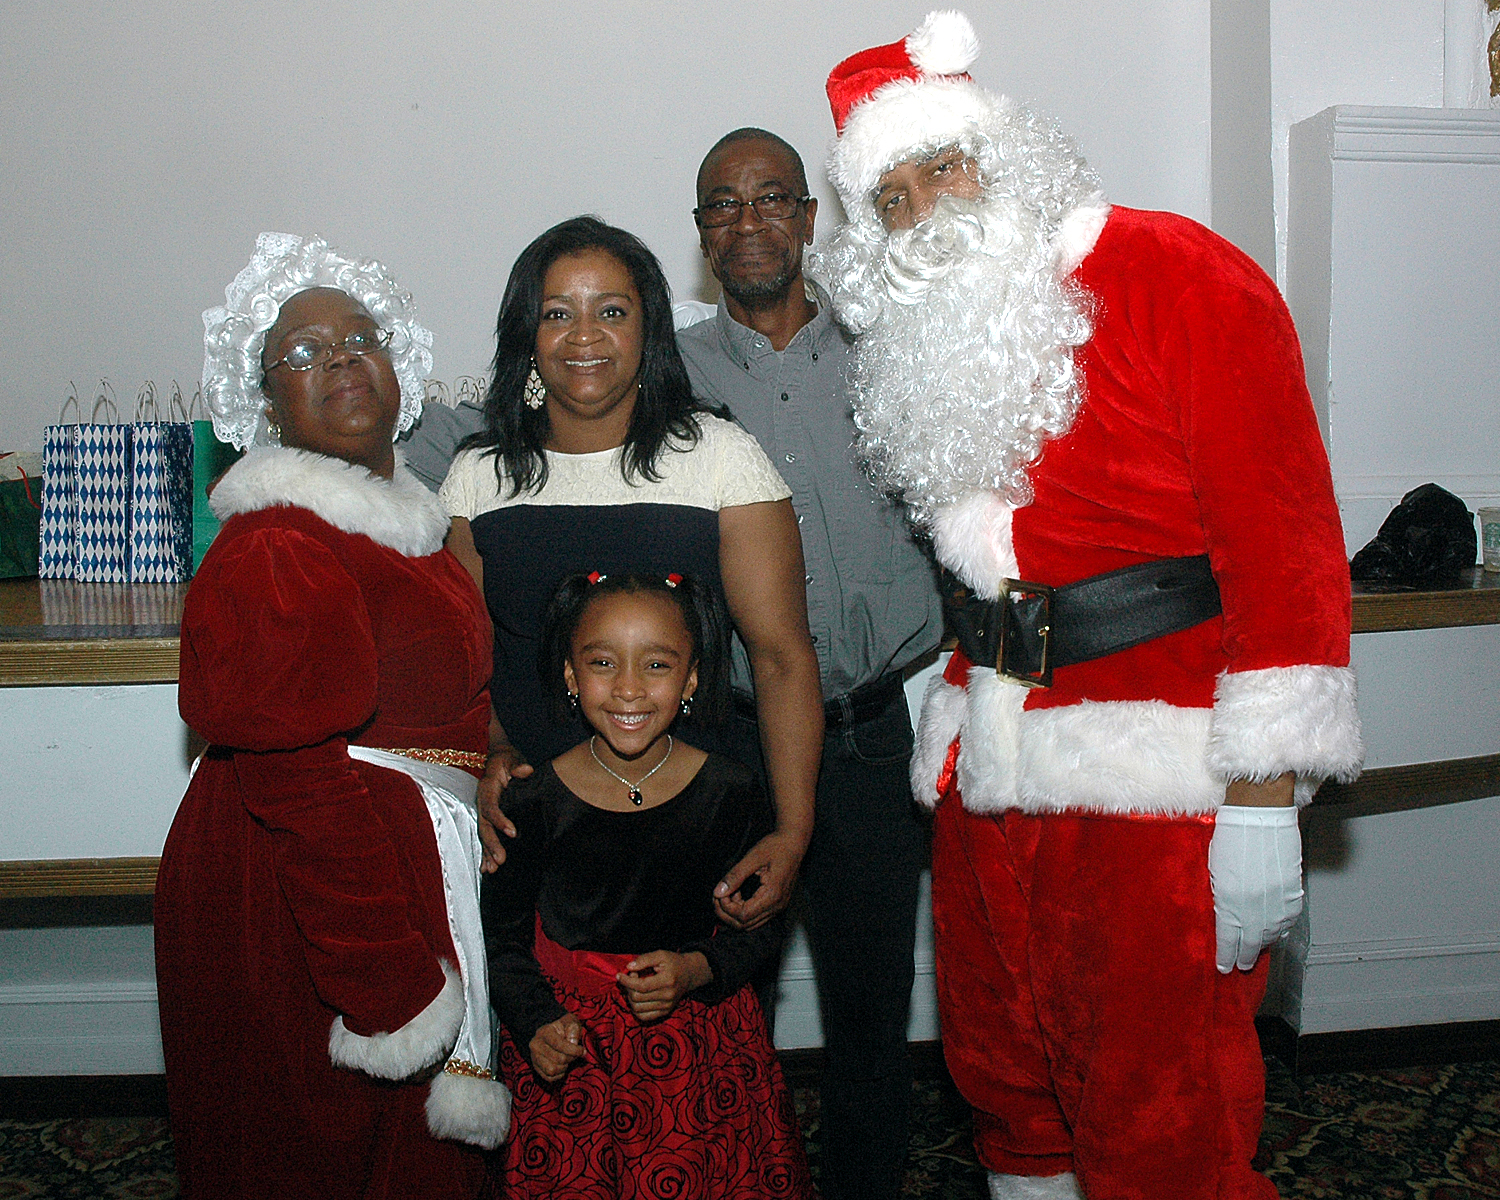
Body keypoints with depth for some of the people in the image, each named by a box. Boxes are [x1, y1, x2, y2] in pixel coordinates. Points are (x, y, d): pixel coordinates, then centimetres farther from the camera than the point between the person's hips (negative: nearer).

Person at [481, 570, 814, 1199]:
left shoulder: (731, 791, -9)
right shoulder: (531, 800, -11)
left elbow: (761, 922, 1)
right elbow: (504, 934, -1)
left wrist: (698, 968, -16)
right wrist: (536, 1024, -16)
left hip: (700, 1035, 1)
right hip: (572, 1036, 0)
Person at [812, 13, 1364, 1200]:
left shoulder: (1171, 274, -7)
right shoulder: (931, 339, 14)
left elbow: (1284, 532, -13)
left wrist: (1262, 799, -18)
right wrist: (941, 723, 16)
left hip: (1154, 781, -7)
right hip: (990, 769, 7)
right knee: (1003, 1071, 17)